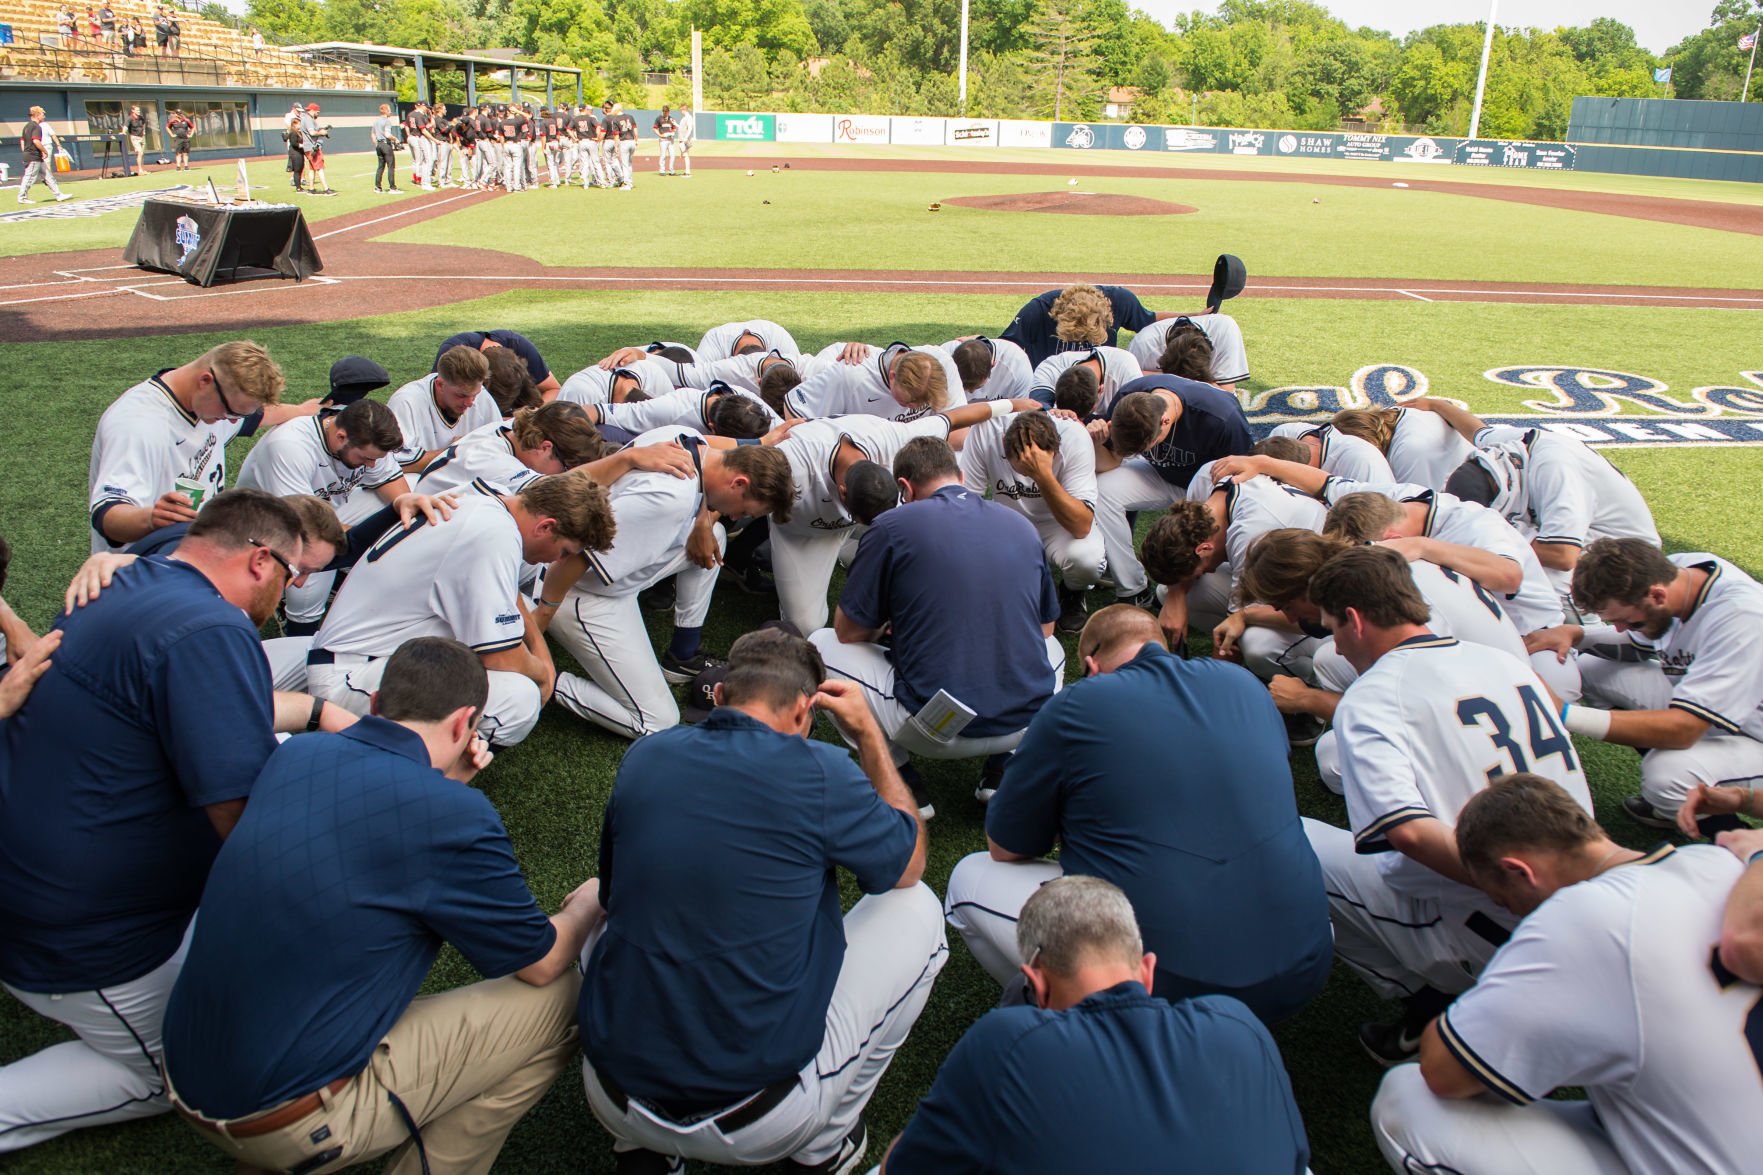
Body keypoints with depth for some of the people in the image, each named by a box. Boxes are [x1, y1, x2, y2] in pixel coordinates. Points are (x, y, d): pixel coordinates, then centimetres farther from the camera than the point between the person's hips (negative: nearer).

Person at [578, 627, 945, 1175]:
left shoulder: (642, 758, 0)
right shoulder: (819, 773, -13)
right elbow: (909, 864, 8)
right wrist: (868, 731, 13)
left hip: (615, 1101, 4)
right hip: (759, 1128, -4)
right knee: (917, 910, 11)